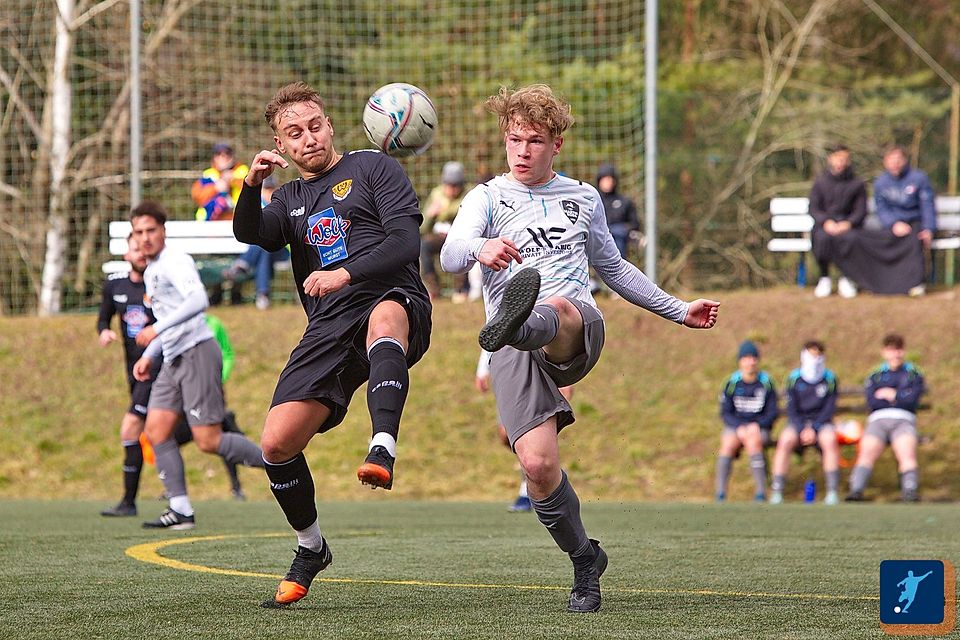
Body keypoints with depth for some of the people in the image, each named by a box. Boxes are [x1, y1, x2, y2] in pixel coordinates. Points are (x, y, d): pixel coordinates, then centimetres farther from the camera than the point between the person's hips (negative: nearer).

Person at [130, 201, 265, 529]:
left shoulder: (176, 262, -10)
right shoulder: (150, 272, 20)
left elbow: (198, 301, -27)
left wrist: (158, 329, -31)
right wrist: (149, 355, 23)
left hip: (197, 353, -9)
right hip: (173, 361, 10)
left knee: (208, 441, -12)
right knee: (156, 431, -2)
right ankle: (180, 509, -2)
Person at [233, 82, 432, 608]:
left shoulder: (373, 169, 10)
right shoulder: (289, 200, 25)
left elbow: (405, 243, -3)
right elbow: (251, 234, 1)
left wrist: (346, 274, -16)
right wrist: (251, 186, -18)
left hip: (394, 300, -5)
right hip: (328, 328, 5)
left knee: (384, 319, -44)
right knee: (277, 444, -7)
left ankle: (383, 449, -61)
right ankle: (310, 548, 18)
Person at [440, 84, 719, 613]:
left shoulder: (583, 199, 21)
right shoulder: (488, 198, 11)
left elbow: (612, 267, 36)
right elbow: (450, 256, -10)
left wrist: (678, 311, 37)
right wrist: (480, 248, -34)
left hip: (579, 335, 1)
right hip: (515, 355, -1)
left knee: (558, 308, -38)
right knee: (538, 464, -17)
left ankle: (513, 324, -73)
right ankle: (584, 559, 5)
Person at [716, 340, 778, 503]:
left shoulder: (766, 382, 0)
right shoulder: (732, 383, 0)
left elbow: (773, 412, 2)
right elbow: (725, 412, 1)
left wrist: (757, 425, -14)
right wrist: (739, 428, -15)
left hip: (759, 427, -1)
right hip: (735, 425, 1)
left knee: (753, 441, -34)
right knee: (728, 444, -31)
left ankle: (761, 493, -33)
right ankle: (720, 494, -32)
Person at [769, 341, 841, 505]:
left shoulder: (830, 379, 1)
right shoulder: (794, 378, 2)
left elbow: (829, 409, -2)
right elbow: (791, 409, 0)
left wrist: (813, 429, -15)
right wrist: (802, 429, -16)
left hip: (821, 422, -1)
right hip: (798, 422, 1)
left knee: (830, 440, -33)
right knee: (785, 441, -30)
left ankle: (832, 491, -30)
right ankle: (777, 491, -29)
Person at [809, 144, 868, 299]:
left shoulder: (856, 184, 8)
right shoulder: (820, 181, 10)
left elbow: (861, 211, 5)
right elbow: (813, 208, 5)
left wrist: (848, 223, -15)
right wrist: (826, 222, -15)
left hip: (848, 224, 0)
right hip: (824, 224, 0)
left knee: (850, 237, -37)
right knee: (823, 238, -36)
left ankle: (846, 279, -18)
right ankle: (824, 279, -17)